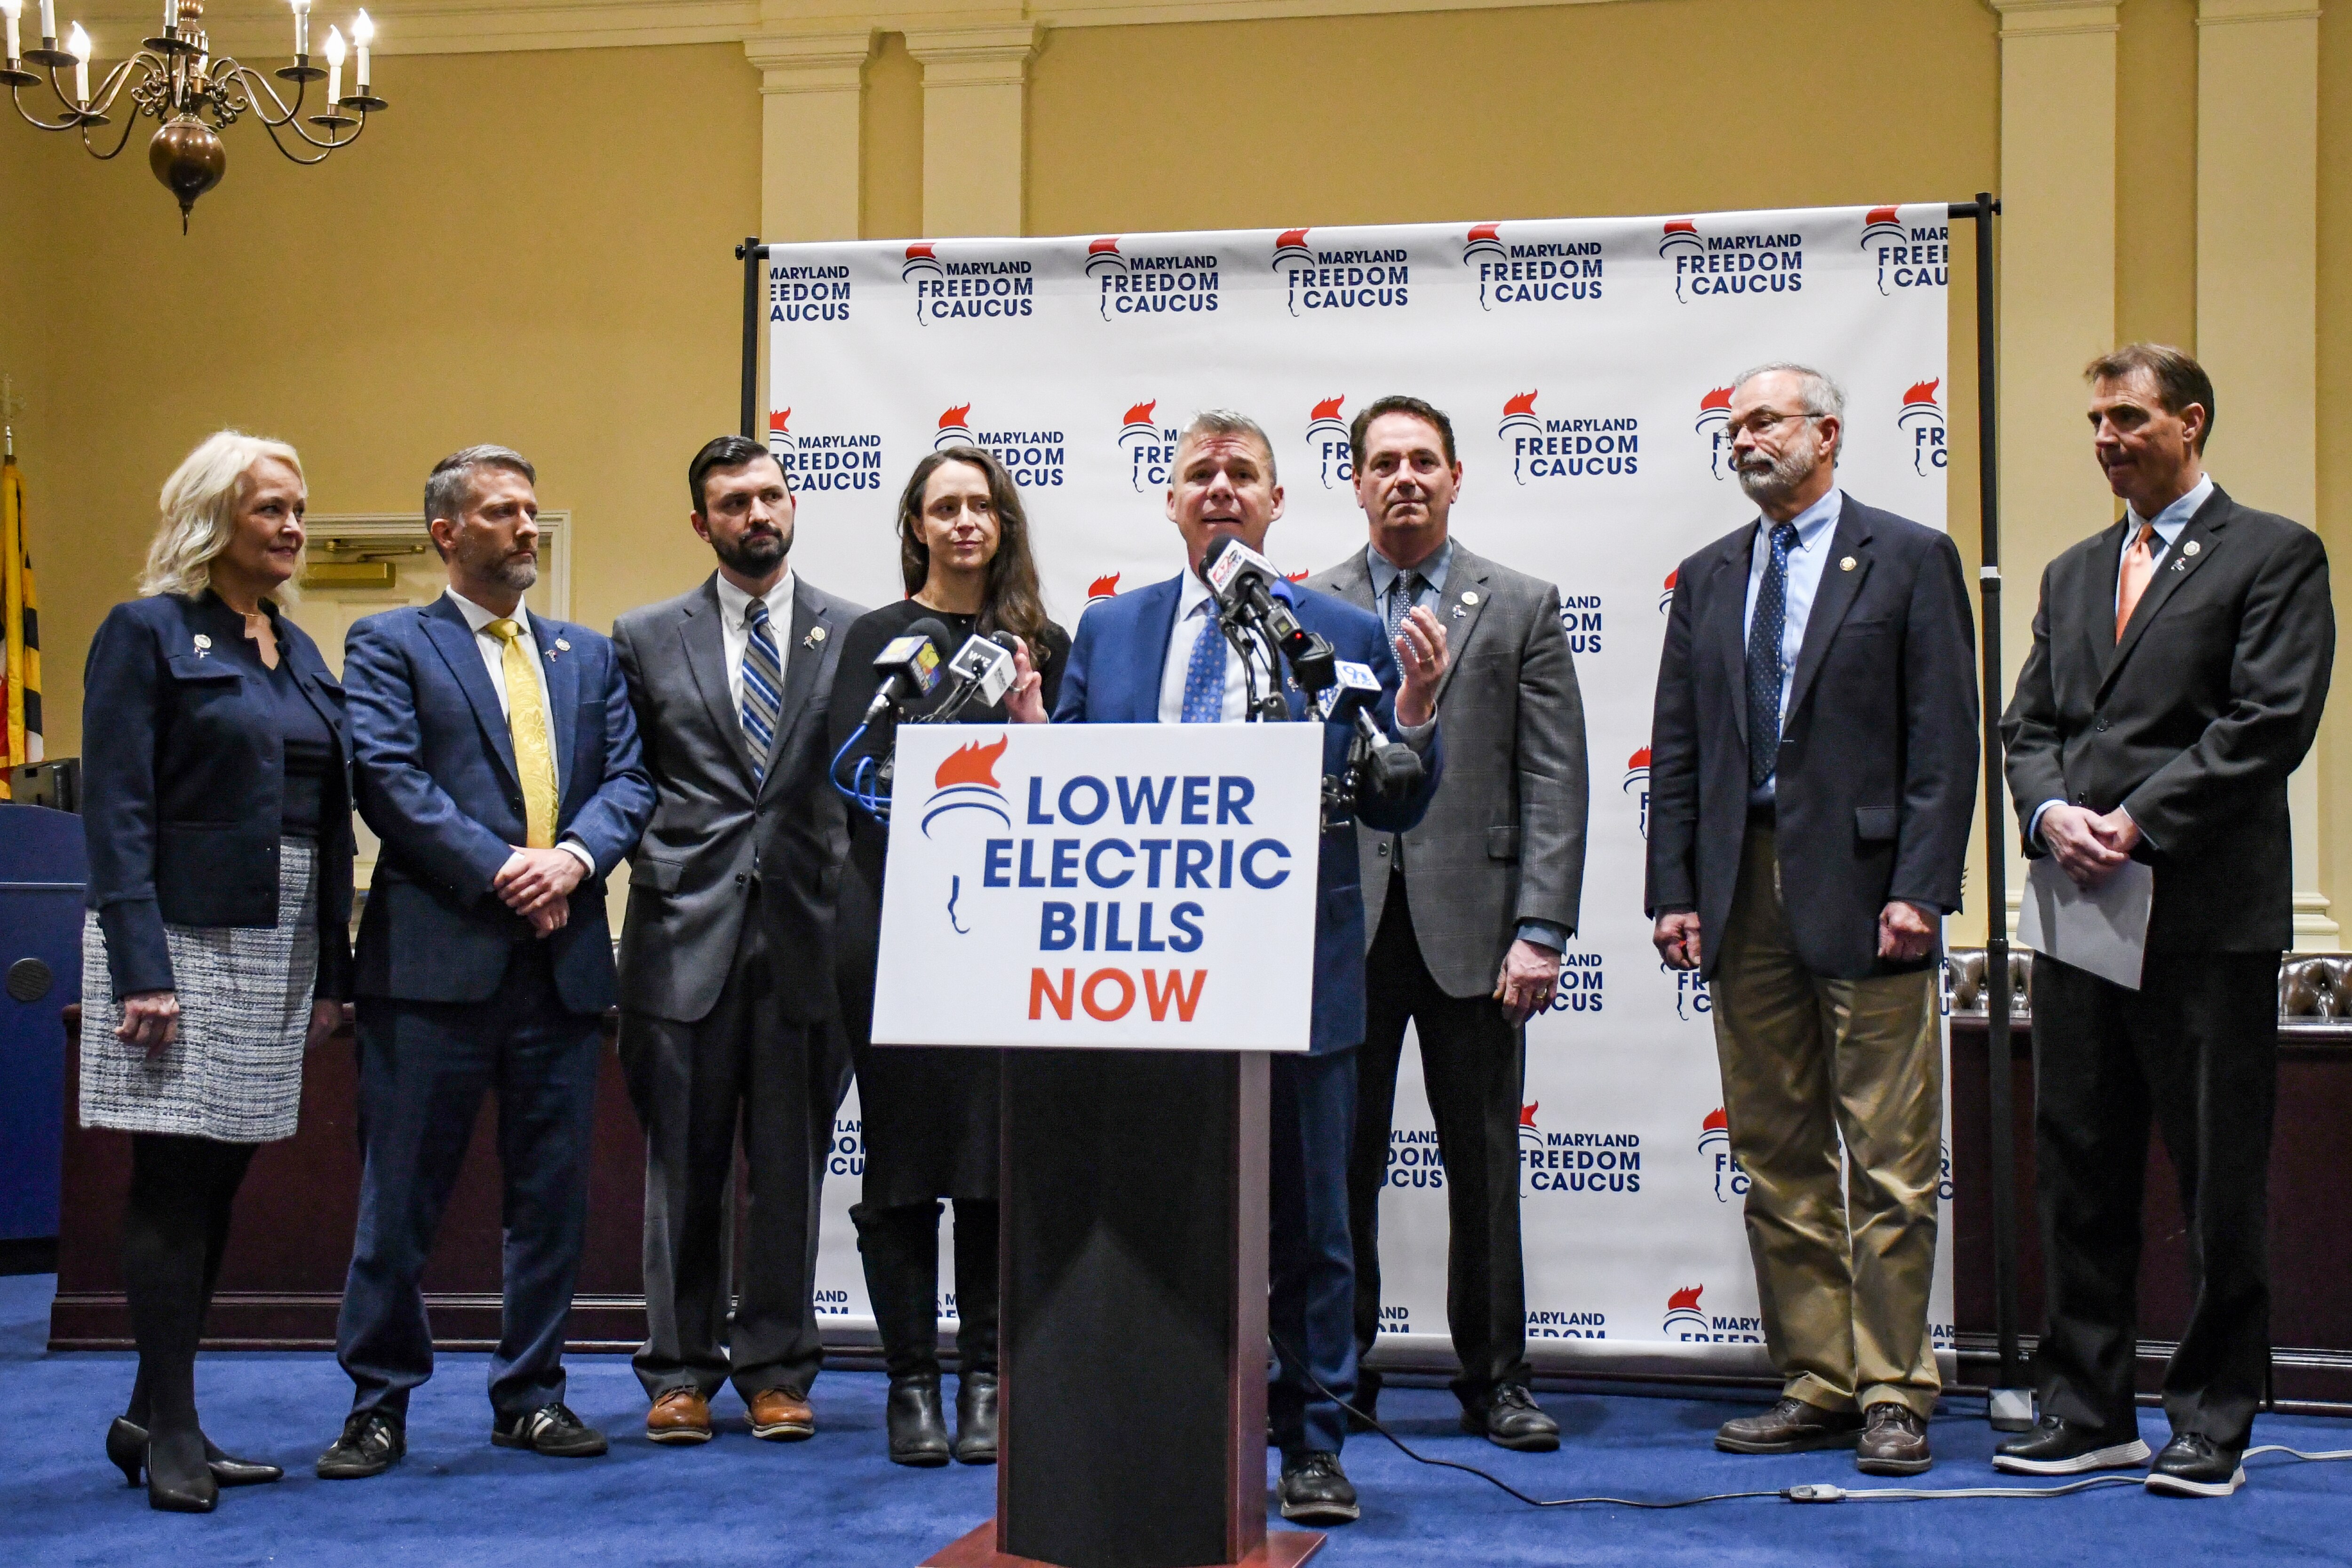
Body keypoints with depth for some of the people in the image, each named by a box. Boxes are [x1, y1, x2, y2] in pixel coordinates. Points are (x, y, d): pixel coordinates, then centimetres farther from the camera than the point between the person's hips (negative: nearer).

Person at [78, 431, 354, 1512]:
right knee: (174, 1187, -3)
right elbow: (115, 813, -11)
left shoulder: (300, 652, 15)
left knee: (219, 1186, 9)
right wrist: (141, 968, -18)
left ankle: (152, 1416, 19)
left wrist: (331, 969, 10)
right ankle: (169, 1433, 4)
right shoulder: (147, 633, -4)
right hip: (183, 941, -7)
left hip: (280, 951, 7)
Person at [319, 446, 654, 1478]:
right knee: (403, 1192, 0)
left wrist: (576, 855, -11)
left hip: (563, 958, 4)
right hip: (437, 957, -4)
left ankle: (530, 1393, 20)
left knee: (553, 1192, 9)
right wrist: (499, 873, -15)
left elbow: (629, 779, 8)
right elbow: (389, 779, -8)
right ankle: (379, 1404, 11)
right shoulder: (389, 646, 4)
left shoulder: (590, 656, 18)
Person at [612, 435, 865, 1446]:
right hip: (685, 933, 0)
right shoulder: (646, 639, 9)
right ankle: (680, 1372, 16)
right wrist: (653, 867, 1)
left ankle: (776, 1370, 16)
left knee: (791, 1165, 6)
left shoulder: (857, 635, 6)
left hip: (808, 929, 0)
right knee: (683, 1164, 5)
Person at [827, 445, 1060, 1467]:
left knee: (1000, 1153, 1)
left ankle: (985, 1380, 11)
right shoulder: (878, 637, 8)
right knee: (902, 1155, 1)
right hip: (894, 913, -1)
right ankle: (912, 1380, 9)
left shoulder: (1042, 643, 11)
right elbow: (851, 774, 1)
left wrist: (1033, 723, -10)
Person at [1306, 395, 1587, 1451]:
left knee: (1484, 1161, 5)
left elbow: (1553, 780, 1)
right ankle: (1338, 1373, 17)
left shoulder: (1521, 607, 7)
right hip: (1342, 924, 1)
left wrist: (1540, 929, -8)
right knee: (1337, 1159, 4)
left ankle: (1494, 1380, 15)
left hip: (1470, 924, -1)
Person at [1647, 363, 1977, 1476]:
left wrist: (1919, 888, -12)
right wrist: (1673, 891, 5)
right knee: (1777, 1158, 8)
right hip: (1744, 895, 5)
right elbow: (1675, 748, 14)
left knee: (1890, 1162, -2)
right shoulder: (1708, 578, 16)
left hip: (1863, 889, -5)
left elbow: (1945, 738, -4)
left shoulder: (1910, 560, 3)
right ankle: (1816, 1385, 16)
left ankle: (1892, 1394, 6)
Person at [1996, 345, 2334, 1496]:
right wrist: (2051, 811, -6)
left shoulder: (2274, 556, 1)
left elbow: (2270, 722, -10)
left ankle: (2213, 1426, 11)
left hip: (2209, 913, -6)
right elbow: (2030, 724, 15)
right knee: (2078, 1175, 9)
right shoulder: (2073, 575, 20)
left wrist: (2137, 822, -14)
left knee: (2219, 1187, 1)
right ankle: (2089, 1412, 19)